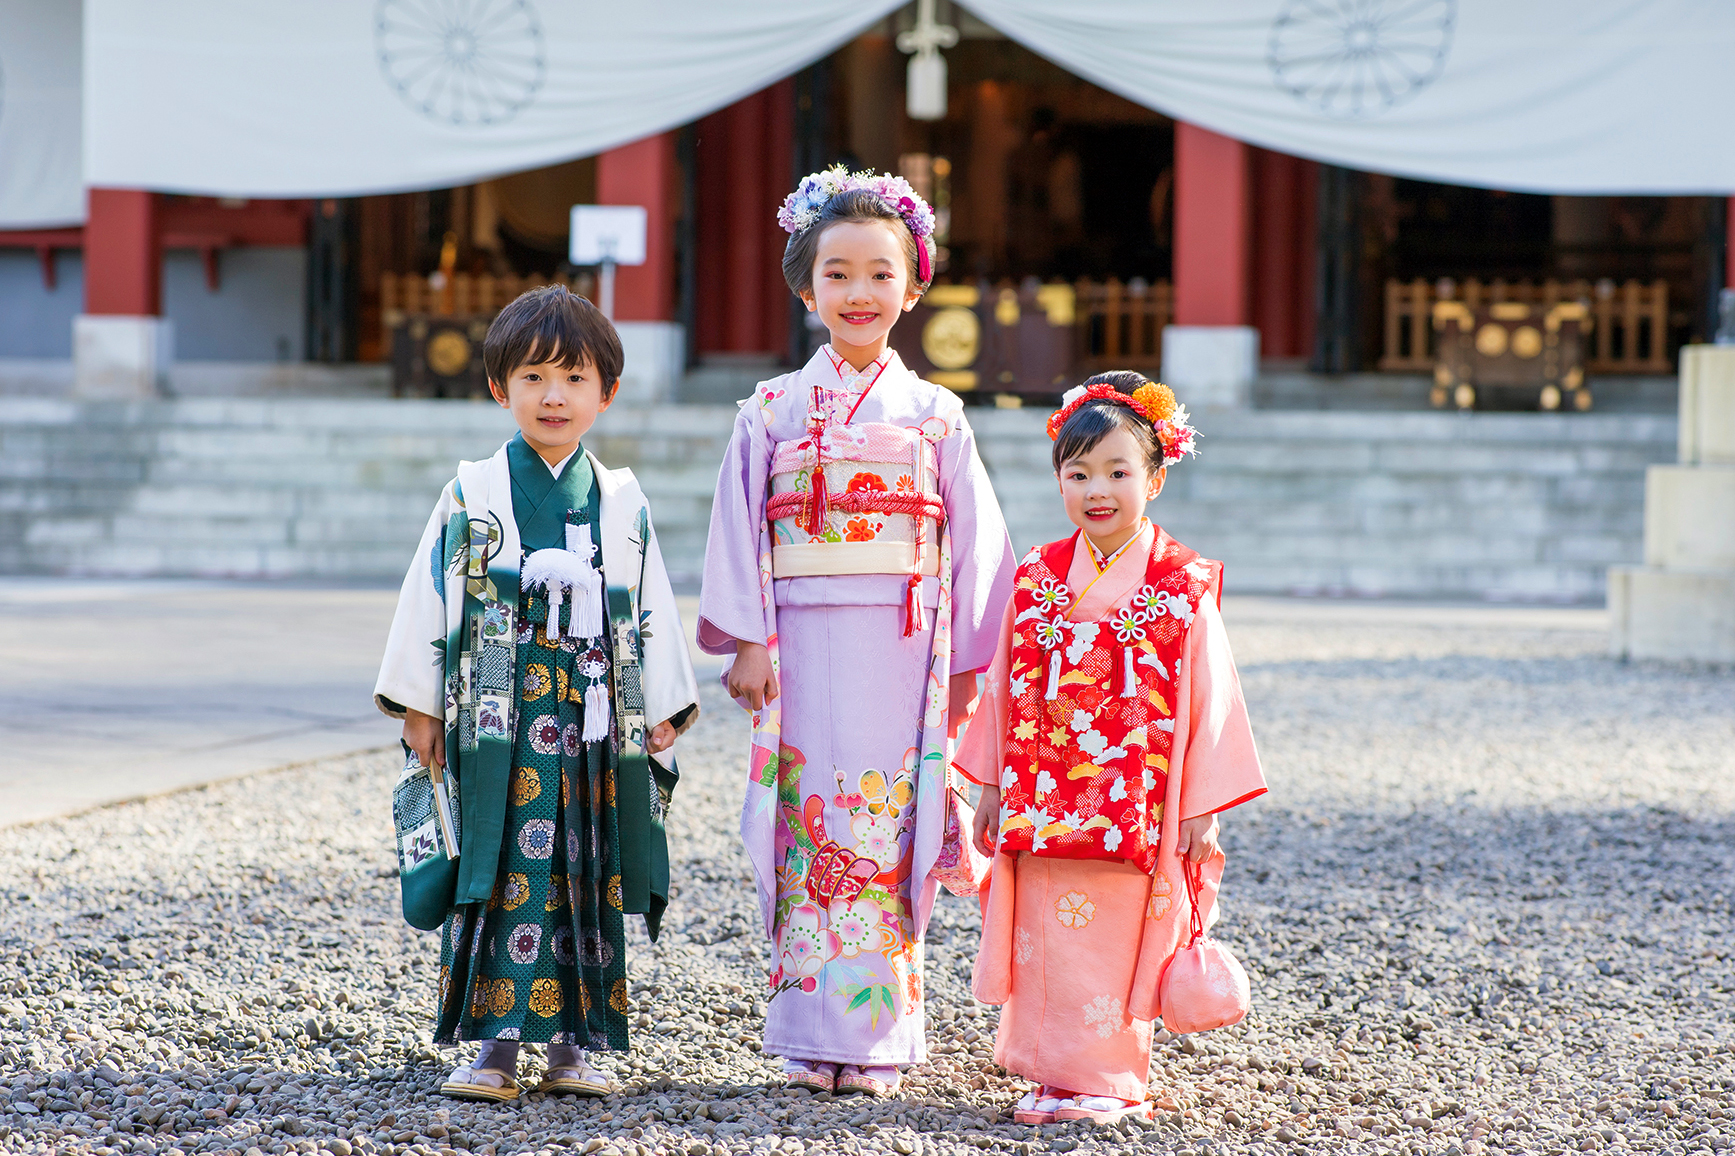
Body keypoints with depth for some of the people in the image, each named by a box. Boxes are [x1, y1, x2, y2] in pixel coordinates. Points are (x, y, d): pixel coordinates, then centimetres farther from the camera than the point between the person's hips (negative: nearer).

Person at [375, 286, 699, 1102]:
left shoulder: (623, 506, 8)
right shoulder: (471, 498, 1)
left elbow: (651, 611, 11)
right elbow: (428, 598, 3)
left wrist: (662, 713, 7)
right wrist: (419, 706, 0)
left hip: (595, 721, 2)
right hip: (497, 719, -2)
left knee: (589, 878, 4)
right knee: (498, 874, -5)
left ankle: (572, 1043, 11)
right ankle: (494, 1044, -2)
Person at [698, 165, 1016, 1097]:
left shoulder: (934, 416, 7)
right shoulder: (773, 411, 6)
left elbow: (972, 543, 7)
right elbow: (740, 530, 4)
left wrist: (965, 665, 4)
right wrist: (746, 643, -4)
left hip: (903, 651, 0)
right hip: (802, 645, 0)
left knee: (888, 834, -1)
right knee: (810, 833, -1)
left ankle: (878, 1035, 5)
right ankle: (814, 1035, 5)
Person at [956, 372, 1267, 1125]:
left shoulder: (1184, 585, -3)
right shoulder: (1037, 579, 6)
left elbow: (1207, 696, -2)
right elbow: (1004, 687, 10)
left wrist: (1202, 807, -5)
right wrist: (991, 787, 9)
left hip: (1137, 804, -3)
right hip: (1043, 802, 3)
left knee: (1117, 945, 1)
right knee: (1048, 946, 4)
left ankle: (1109, 1083, 11)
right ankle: (1054, 1076, 14)